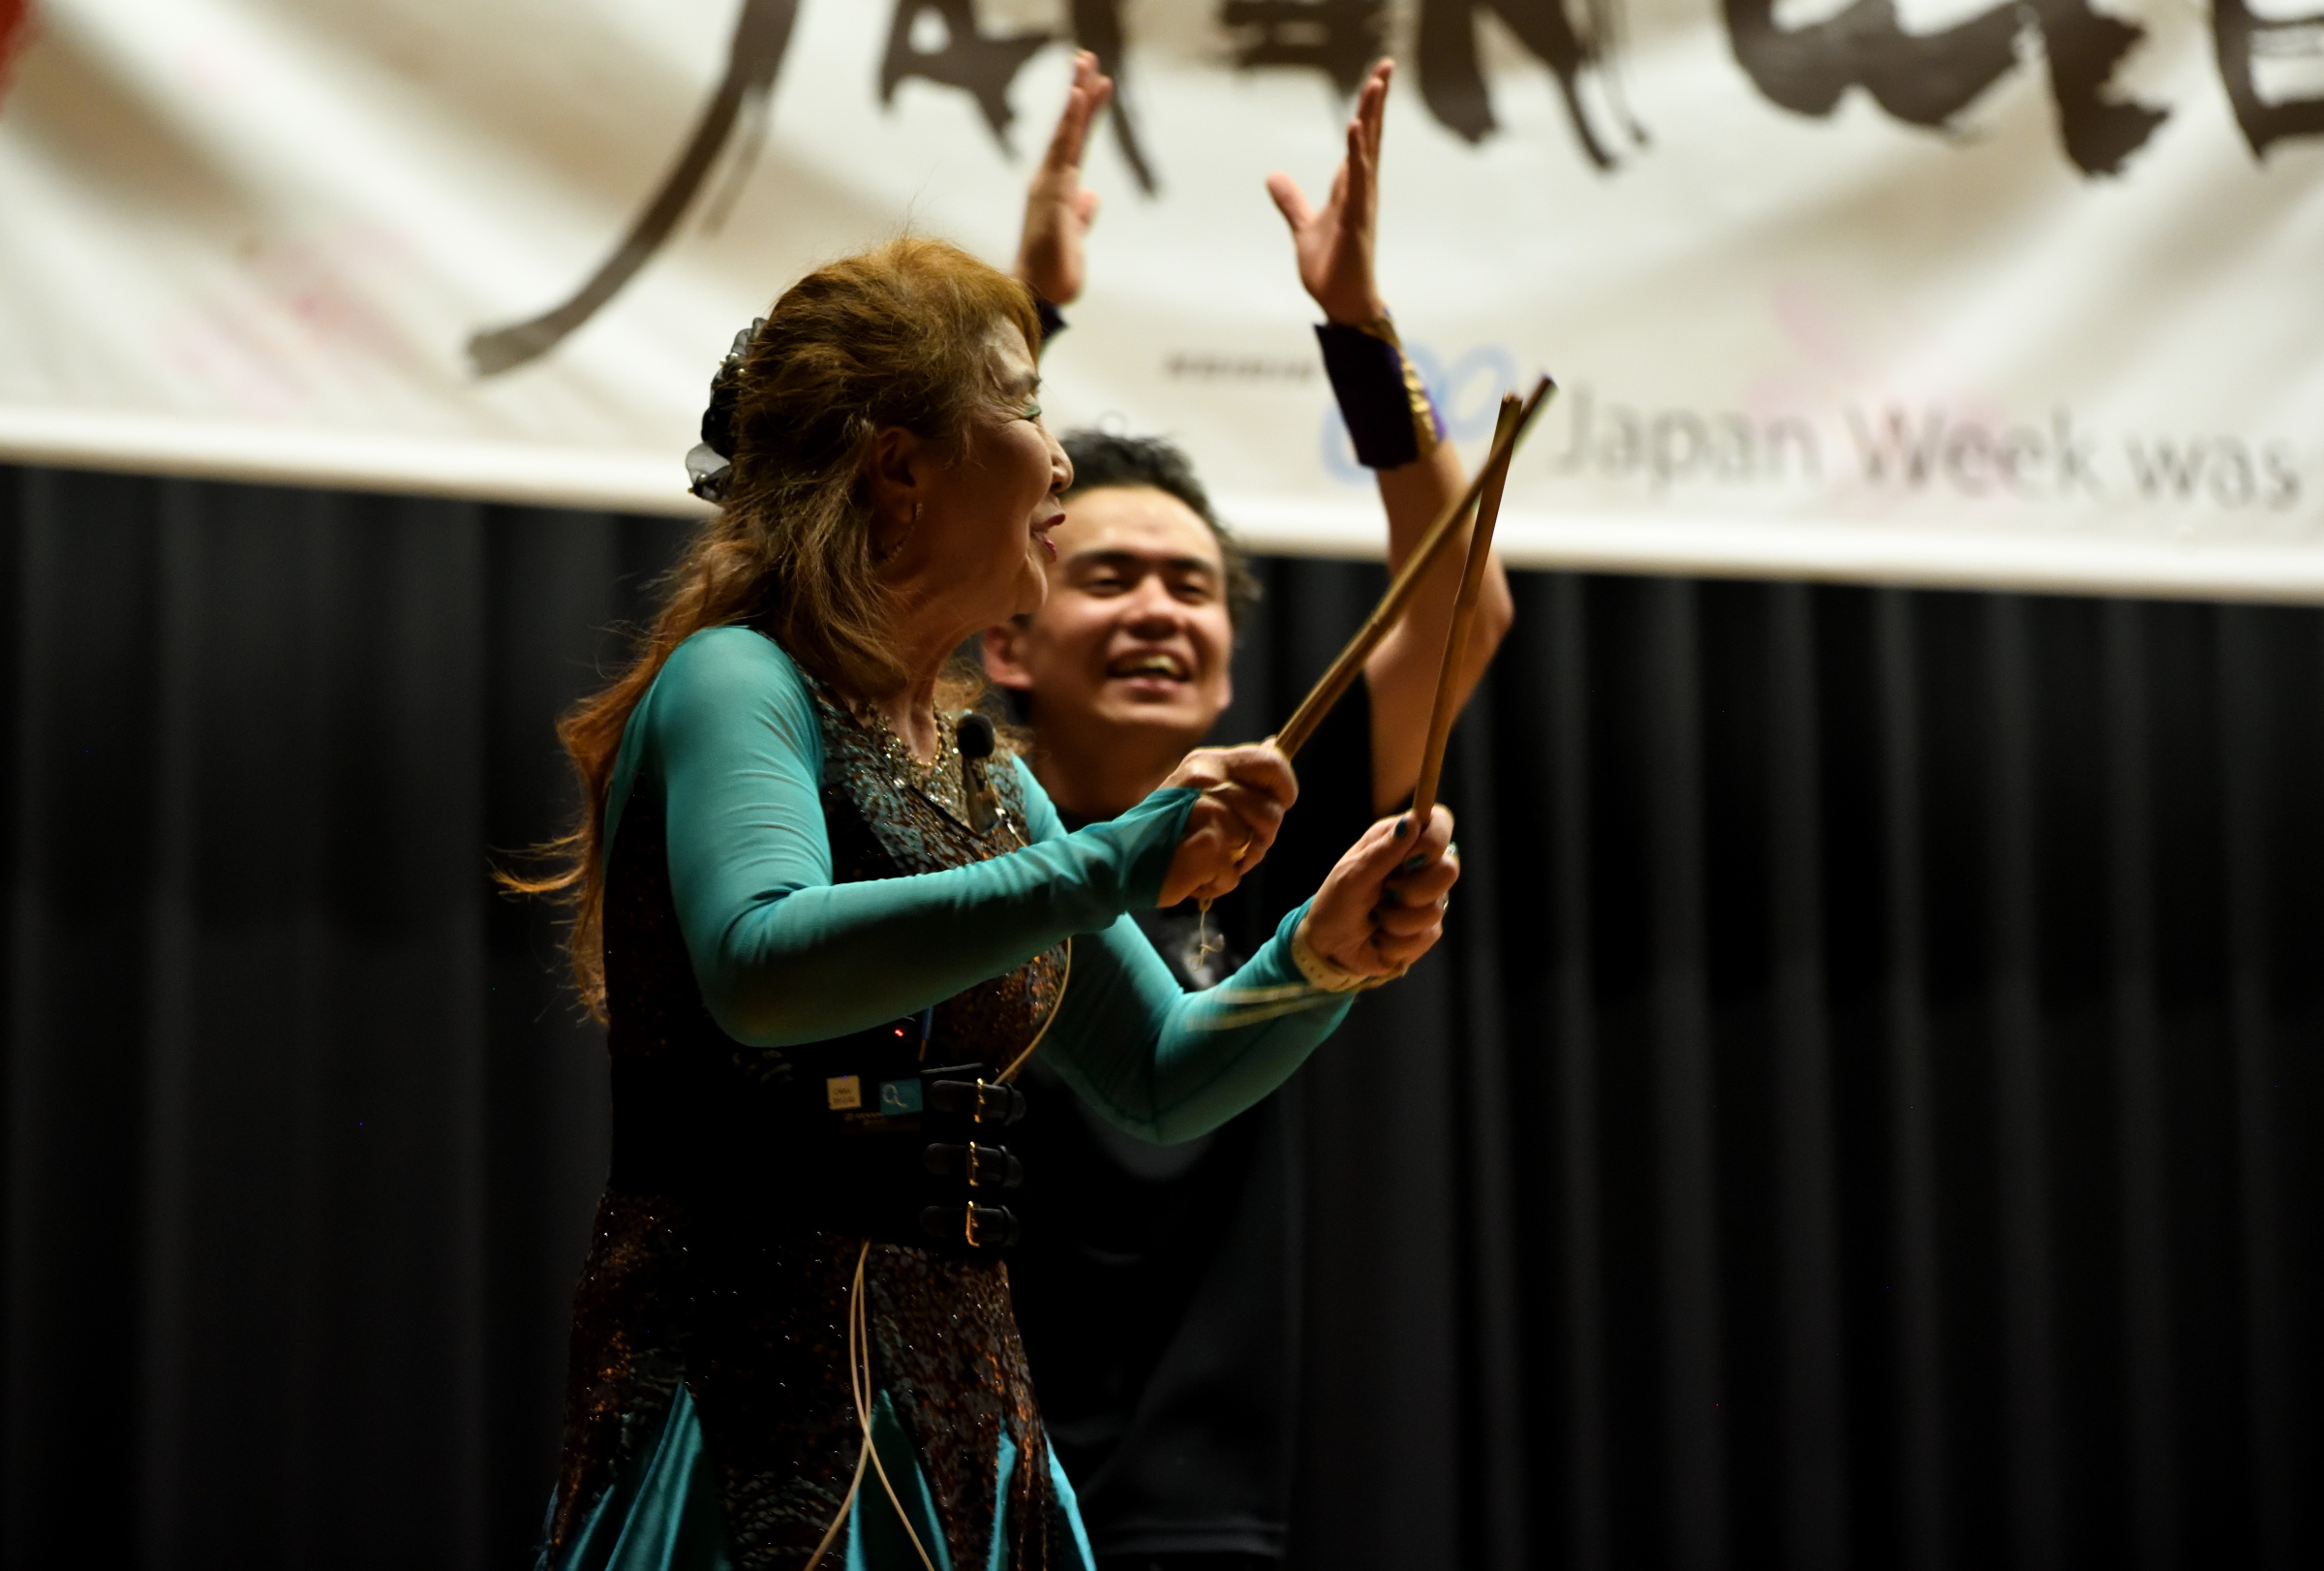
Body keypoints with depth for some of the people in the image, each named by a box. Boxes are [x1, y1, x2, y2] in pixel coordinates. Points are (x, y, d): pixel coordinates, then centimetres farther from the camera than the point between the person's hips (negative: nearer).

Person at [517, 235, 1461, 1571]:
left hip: (958, 1406, 8)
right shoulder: (736, 685, -7)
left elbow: (1162, 1081, 19)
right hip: (757, 1396, -8)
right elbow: (758, 969, -27)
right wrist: (1103, 870, -29)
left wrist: (1320, 958, 0)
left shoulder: (984, 778, 18)